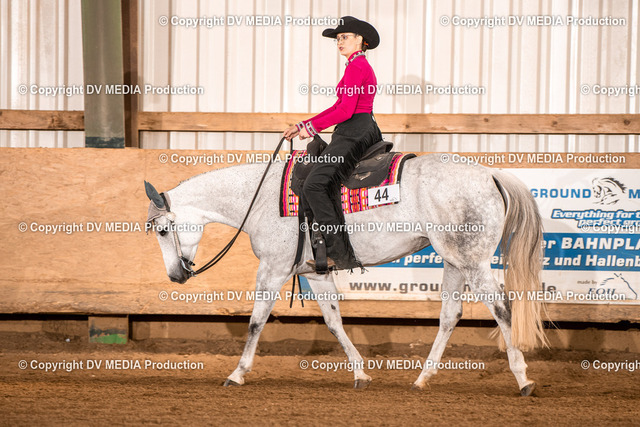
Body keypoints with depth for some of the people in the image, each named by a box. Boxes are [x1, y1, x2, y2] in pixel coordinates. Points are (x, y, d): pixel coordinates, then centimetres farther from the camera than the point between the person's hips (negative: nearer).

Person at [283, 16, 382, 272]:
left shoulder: (356, 67, -11)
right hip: (363, 132, 11)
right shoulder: (360, 66, 22)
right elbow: (339, 107, 23)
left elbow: (345, 111, -17)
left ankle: (342, 255, -20)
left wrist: (312, 128, -9)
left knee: (314, 186, -17)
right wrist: (302, 126, 18)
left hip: (354, 134, -11)